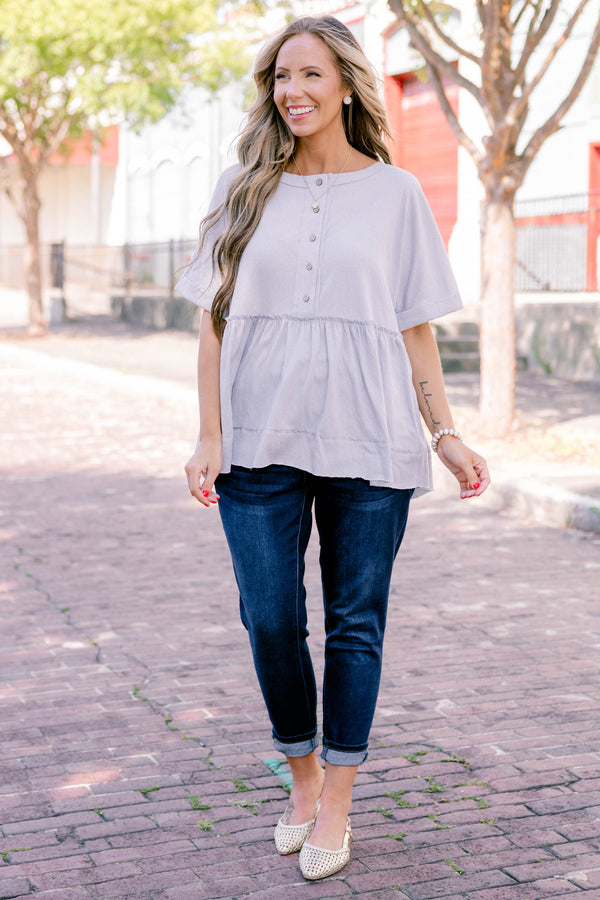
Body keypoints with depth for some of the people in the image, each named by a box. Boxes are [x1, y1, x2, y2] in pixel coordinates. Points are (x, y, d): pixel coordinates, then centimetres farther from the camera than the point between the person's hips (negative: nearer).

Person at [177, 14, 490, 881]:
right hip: (261, 447, 1)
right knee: (270, 620, 2)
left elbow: (416, 330, 8)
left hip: (368, 446, -1)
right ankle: (303, 778, 26)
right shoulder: (244, 189, 9)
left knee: (356, 623, 5)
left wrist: (446, 435, 1)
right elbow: (215, 320, 6)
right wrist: (210, 437, -2)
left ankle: (336, 807, 18)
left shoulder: (395, 193, 6)